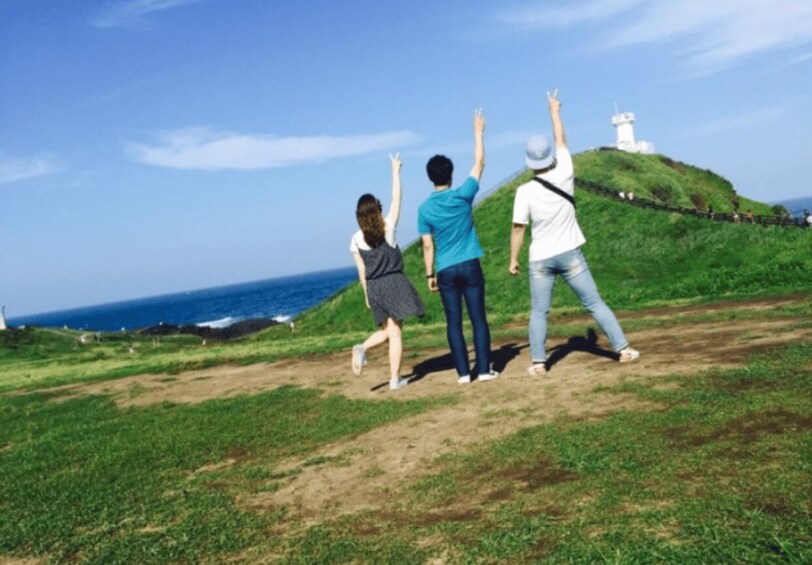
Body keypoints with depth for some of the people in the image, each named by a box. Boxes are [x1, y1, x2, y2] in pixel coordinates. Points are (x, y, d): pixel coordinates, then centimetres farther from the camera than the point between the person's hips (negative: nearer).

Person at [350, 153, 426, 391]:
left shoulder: (356, 239, 1)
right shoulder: (387, 228, -6)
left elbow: (362, 271, 4)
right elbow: (397, 199, 2)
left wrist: (367, 295, 13)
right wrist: (395, 171, 10)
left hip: (374, 288, 4)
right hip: (394, 283, -4)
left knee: (388, 330, 21)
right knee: (395, 333, 0)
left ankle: (362, 348, -4)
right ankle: (395, 379, 1)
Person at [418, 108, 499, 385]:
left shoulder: (425, 209, -1)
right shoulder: (462, 196, -5)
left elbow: (428, 246, 0)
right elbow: (479, 164, 6)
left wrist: (429, 274, 9)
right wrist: (478, 132, 15)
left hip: (446, 271, 1)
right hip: (469, 266, -1)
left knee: (454, 322, 5)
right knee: (478, 318, 3)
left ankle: (463, 372, 5)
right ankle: (484, 369, 3)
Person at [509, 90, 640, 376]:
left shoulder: (525, 191, -13)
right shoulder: (564, 175, -7)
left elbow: (518, 229, -10)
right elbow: (561, 141, 9)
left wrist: (513, 259, 2)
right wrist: (554, 110, 21)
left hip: (541, 259, -1)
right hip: (570, 254, 2)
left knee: (539, 312, 9)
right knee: (595, 303, 8)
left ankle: (538, 361, 5)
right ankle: (622, 349, 9)